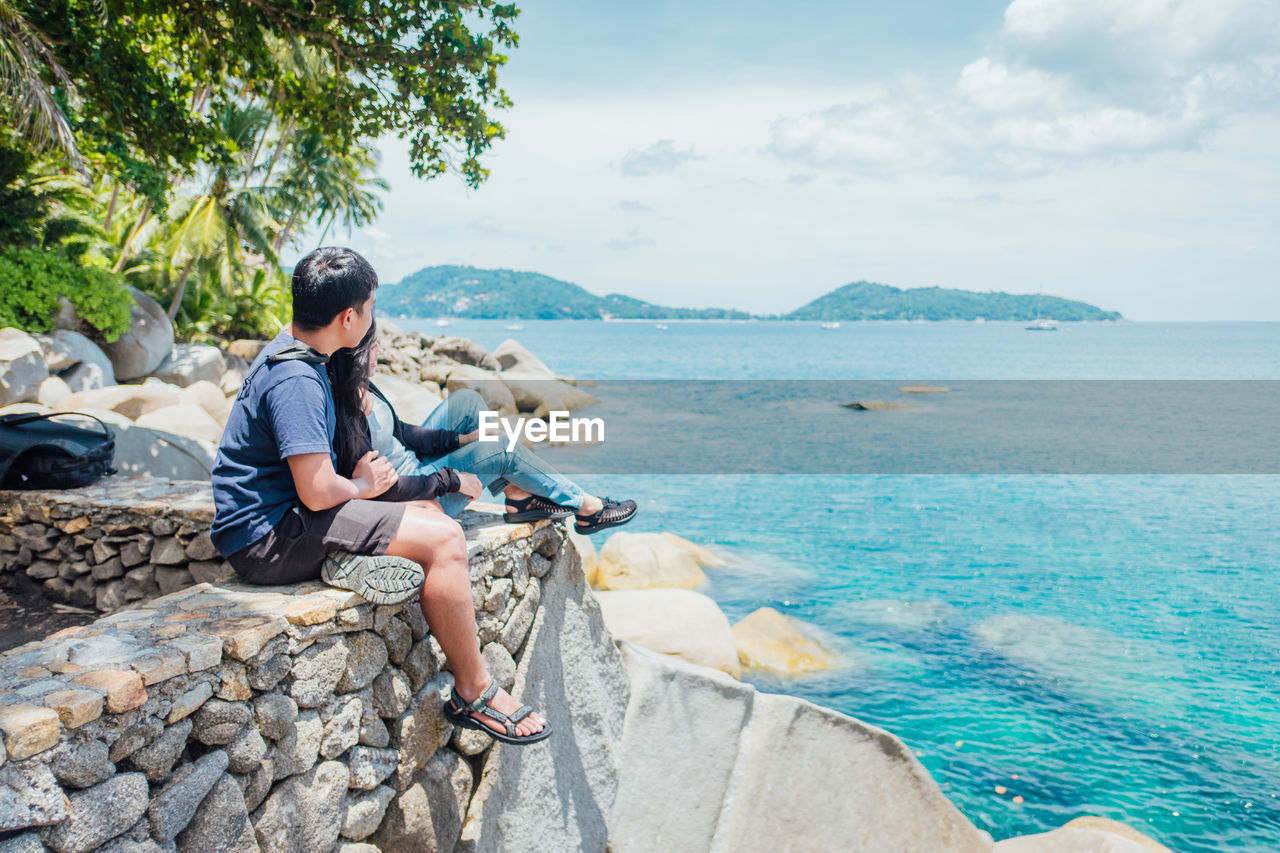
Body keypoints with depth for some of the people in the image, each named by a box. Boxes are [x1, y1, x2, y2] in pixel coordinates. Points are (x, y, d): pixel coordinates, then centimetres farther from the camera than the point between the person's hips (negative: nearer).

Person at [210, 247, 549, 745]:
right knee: (443, 539, -18)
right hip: (268, 537, -10)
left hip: (282, 514, 10)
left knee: (425, 510, 19)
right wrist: (363, 485, -7)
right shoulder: (296, 379, -22)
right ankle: (474, 694, -9)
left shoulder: (292, 355, 12)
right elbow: (318, 492, -28)